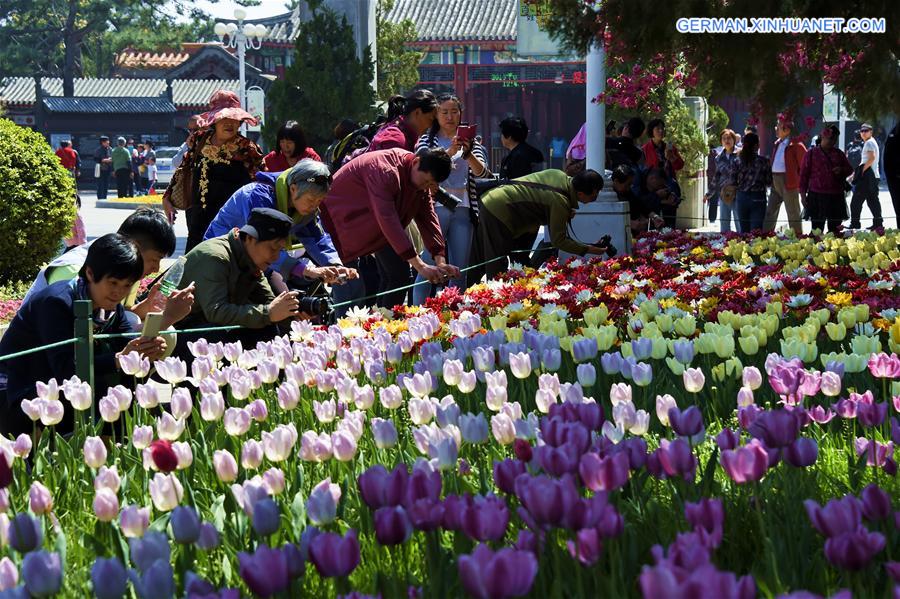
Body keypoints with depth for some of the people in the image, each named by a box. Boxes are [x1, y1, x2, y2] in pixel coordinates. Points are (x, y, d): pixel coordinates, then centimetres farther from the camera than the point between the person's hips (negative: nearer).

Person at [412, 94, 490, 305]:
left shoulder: (470, 141, 14)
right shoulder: (427, 140, 6)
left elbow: (481, 172, 0)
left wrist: (467, 153, -19)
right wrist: (450, 152, -24)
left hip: (463, 210, 3)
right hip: (435, 207, -3)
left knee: (460, 271, 4)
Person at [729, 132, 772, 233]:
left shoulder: (738, 161, -2)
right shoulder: (763, 161, -7)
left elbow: (732, 181, -2)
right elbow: (769, 182, -5)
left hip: (741, 197, 3)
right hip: (757, 197, -3)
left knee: (743, 230, 11)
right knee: (756, 230, -2)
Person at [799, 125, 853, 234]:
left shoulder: (838, 153, 14)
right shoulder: (811, 154, 4)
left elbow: (850, 169, 21)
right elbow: (804, 175, 4)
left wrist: (841, 170, -3)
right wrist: (803, 194, -2)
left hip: (836, 196, 4)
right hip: (817, 195, -4)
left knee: (835, 228, 5)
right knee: (817, 229, -4)